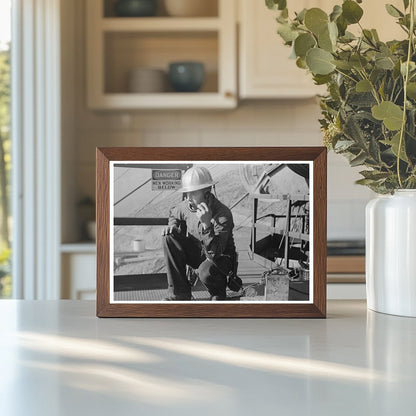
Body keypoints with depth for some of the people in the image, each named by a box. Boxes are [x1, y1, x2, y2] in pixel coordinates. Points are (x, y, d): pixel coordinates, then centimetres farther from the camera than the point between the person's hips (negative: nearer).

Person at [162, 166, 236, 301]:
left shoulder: (223, 214, -29)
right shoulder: (187, 206, -10)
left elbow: (215, 253, -35)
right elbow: (174, 214, 18)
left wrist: (206, 224, -47)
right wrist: (172, 225, -6)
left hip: (221, 258, -6)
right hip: (197, 253, 6)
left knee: (205, 272, -39)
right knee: (170, 237, -17)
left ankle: (218, 293, 2)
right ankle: (179, 293, -12)